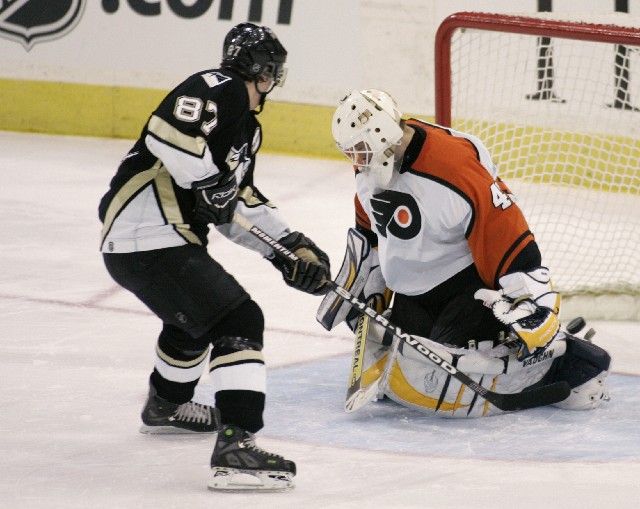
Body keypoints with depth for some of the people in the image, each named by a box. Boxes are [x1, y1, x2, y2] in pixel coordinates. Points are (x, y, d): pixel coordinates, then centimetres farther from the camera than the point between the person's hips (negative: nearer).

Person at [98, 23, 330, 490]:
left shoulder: (247, 126, 20)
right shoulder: (218, 89, -12)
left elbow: (241, 202, 24)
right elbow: (166, 132, -29)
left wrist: (290, 246, 15)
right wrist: (212, 181, -19)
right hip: (150, 237, -11)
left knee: (197, 314, 35)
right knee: (239, 322, -17)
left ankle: (166, 405, 58)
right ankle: (235, 445, -26)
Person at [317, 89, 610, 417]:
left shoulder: (453, 167, -29)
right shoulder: (373, 165, -2)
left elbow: (512, 246, -28)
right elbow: (370, 234, 18)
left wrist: (534, 318, -30)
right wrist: (357, 294, 20)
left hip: (473, 285, -9)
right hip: (415, 290, 9)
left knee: (433, 382, -26)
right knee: (379, 374, 2)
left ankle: (562, 356, -11)